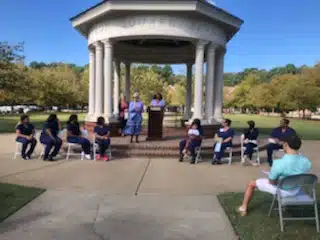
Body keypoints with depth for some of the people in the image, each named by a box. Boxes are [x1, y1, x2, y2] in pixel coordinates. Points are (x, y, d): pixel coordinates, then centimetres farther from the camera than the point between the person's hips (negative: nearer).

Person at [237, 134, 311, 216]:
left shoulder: (279, 163, -36)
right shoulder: (306, 162, -20)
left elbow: (271, 182, -20)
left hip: (281, 190, -5)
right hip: (296, 191, 5)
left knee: (251, 183, 16)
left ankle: (243, 208, 31)